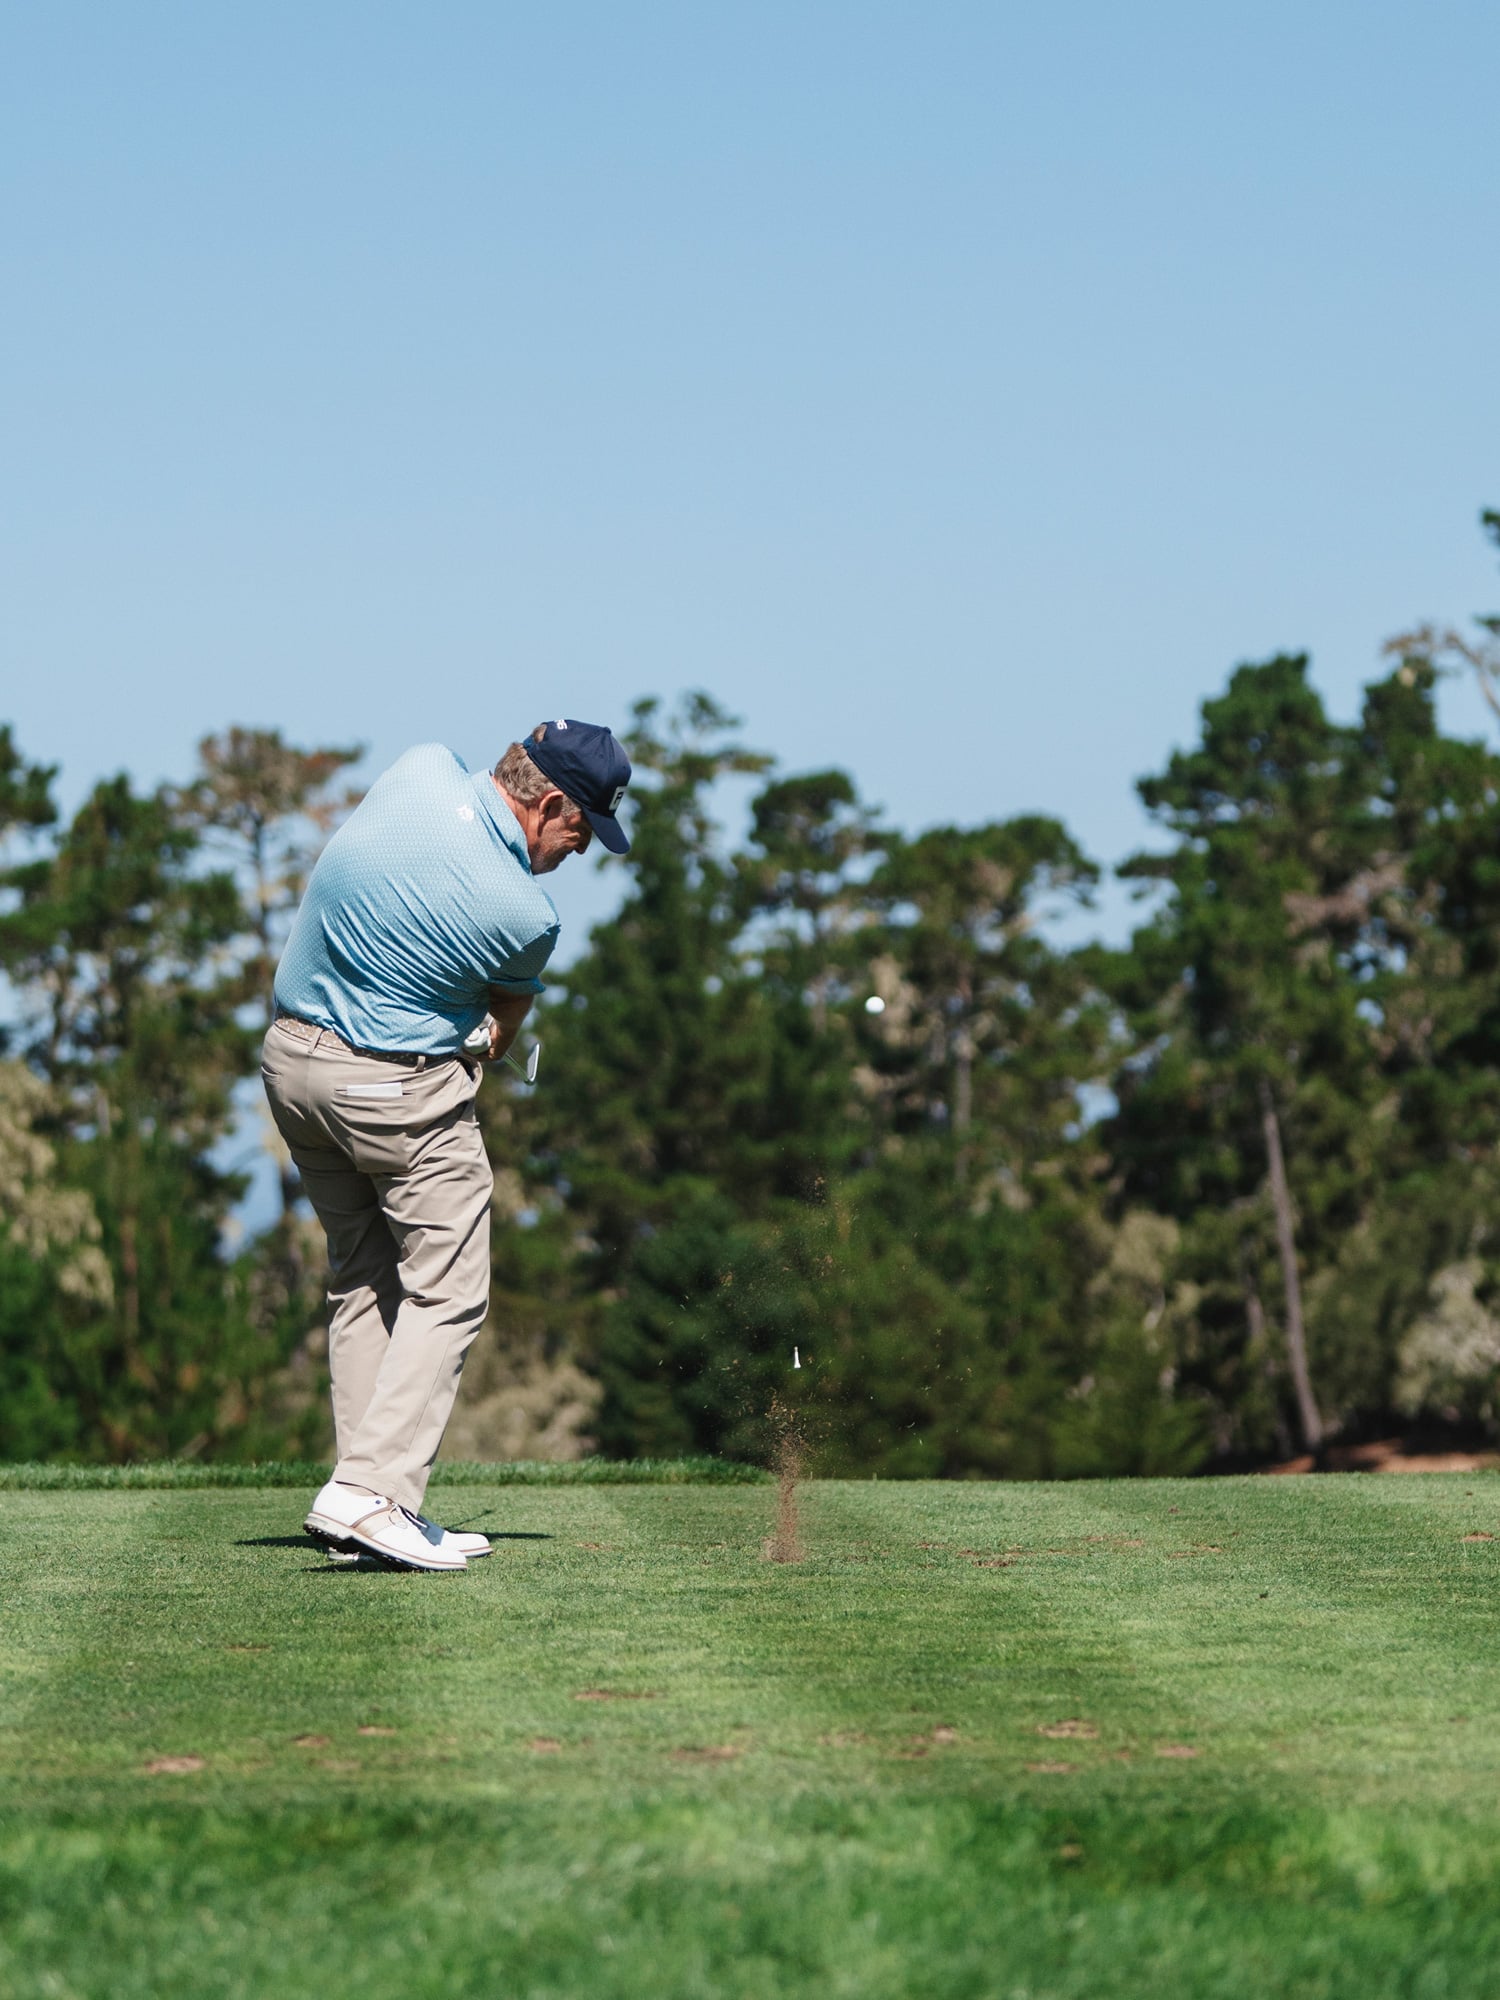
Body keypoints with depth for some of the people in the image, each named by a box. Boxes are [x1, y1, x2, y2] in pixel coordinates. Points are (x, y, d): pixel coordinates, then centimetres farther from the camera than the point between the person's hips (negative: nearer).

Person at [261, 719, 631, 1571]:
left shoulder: (424, 768, -7)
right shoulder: (528, 915, -20)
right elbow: (506, 1020, 1)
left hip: (291, 1054, 8)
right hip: (399, 1085, -8)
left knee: (363, 1279, 15)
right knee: (446, 1292, 0)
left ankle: (367, 1495, 11)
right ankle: (370, 1494, -12)